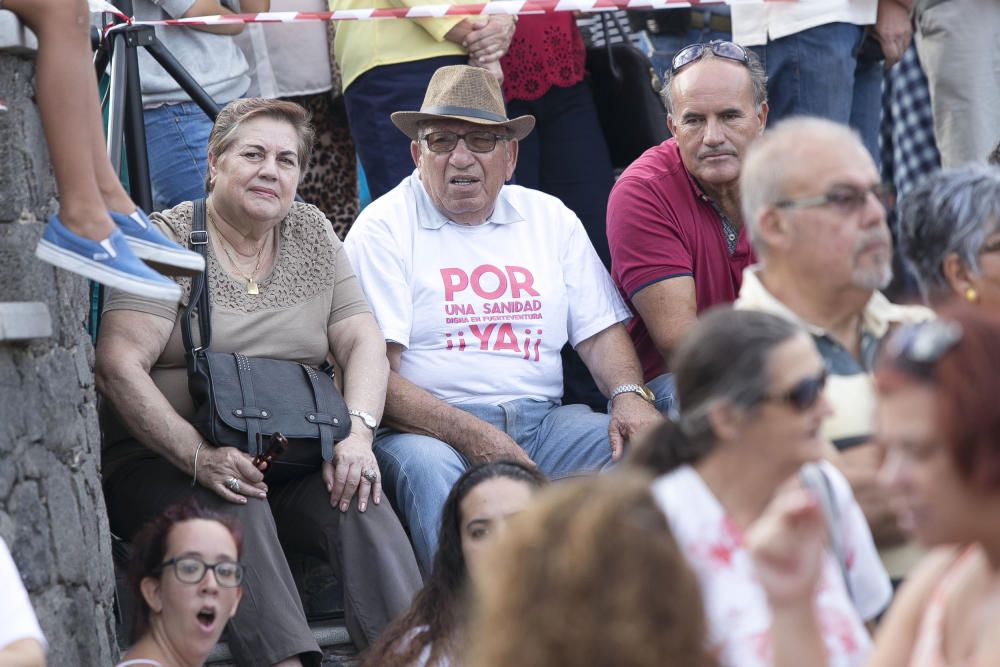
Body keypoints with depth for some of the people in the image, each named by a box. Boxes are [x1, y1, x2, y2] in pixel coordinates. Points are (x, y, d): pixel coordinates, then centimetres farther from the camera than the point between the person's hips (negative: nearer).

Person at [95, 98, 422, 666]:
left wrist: (358, 433, -12)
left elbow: (363, 342, 9)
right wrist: (198, 456, -24)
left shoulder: (312, 233, 14)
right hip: (163, 462, -4)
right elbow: (119, 367, -12)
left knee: (360, 501, -26)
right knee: (235, 509, -35)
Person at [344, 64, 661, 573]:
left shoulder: (551, 219, 19)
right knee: (423, 466, -37)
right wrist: (469, 435, -21)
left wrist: (629, 395, -7)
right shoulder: (385, 229, 2)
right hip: (431, 430, -4)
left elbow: (600, 332, 17)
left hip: (542, 424, 4)